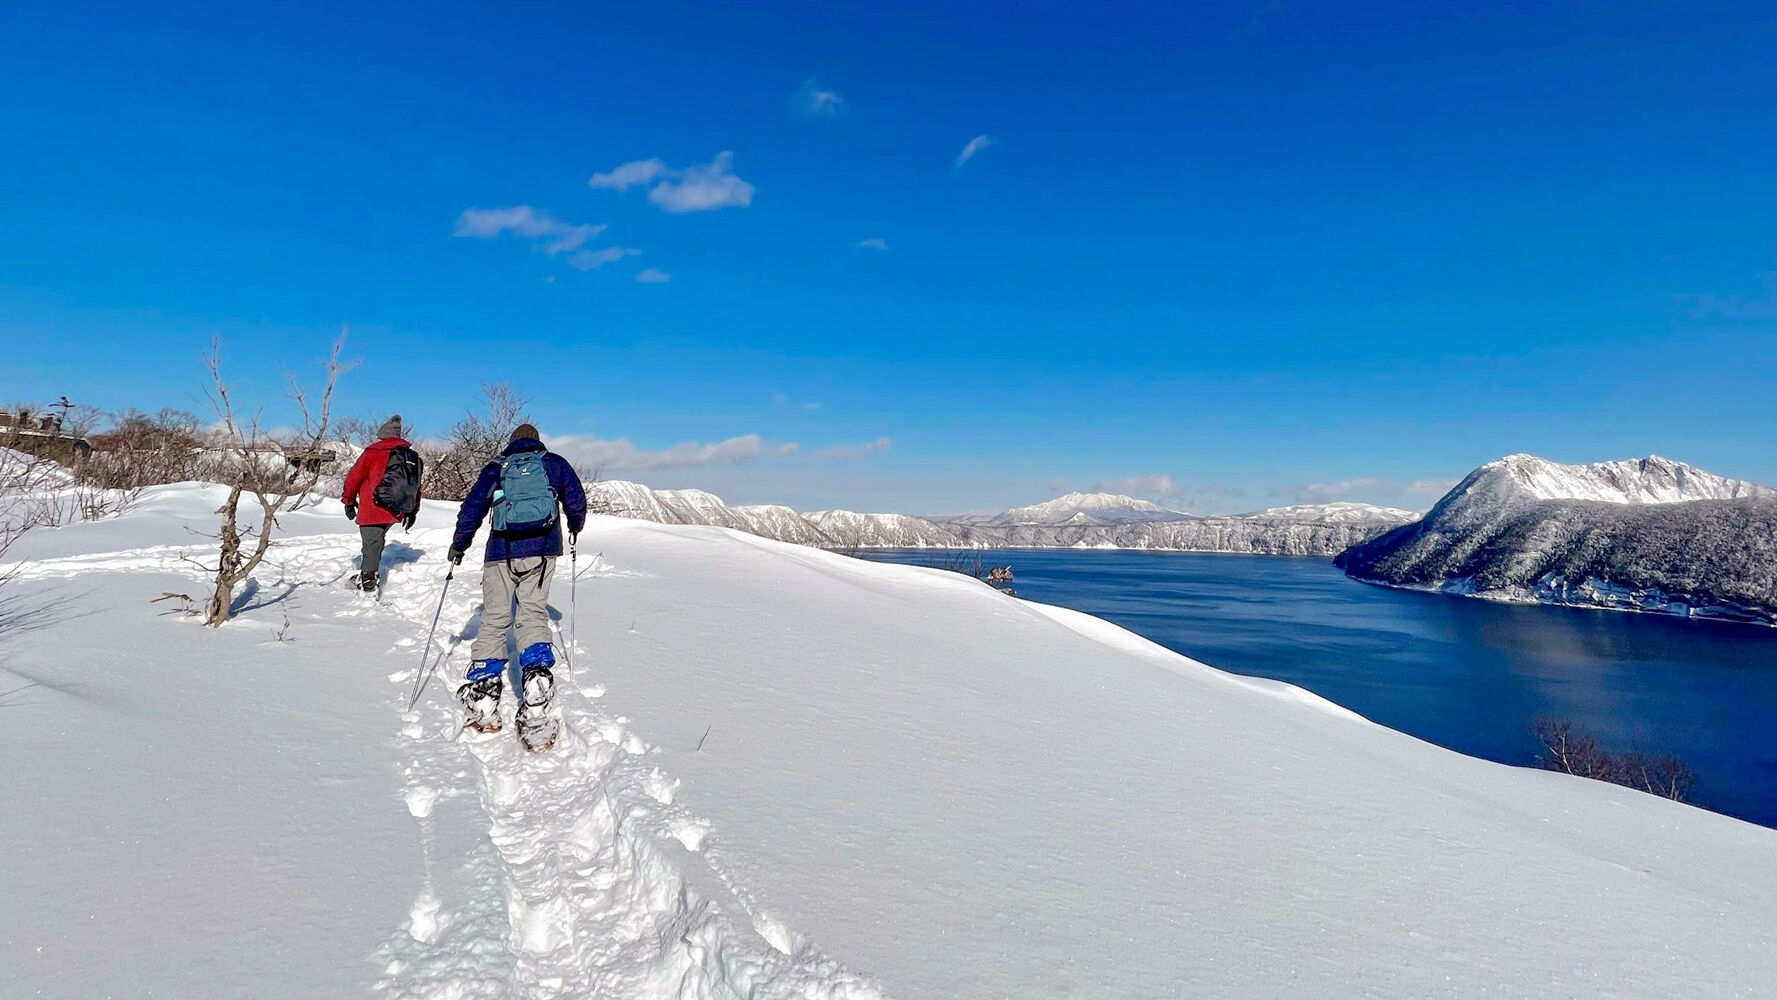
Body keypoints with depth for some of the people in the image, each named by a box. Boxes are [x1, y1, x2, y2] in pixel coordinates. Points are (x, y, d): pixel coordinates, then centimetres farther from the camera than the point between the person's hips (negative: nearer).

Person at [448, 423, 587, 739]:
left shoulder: (496, 467, 16)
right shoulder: (555, 463, 15)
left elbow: (473, 506, 10)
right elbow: (576, 500, 13)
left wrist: (458, 545, 18)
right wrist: (575, 528, 32)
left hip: (501, 552, 0)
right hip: (542, 550, 0)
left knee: (494, 617, 6)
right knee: (533, 612, 2)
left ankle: (483, 696, 0)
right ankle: (536, 677, -21)